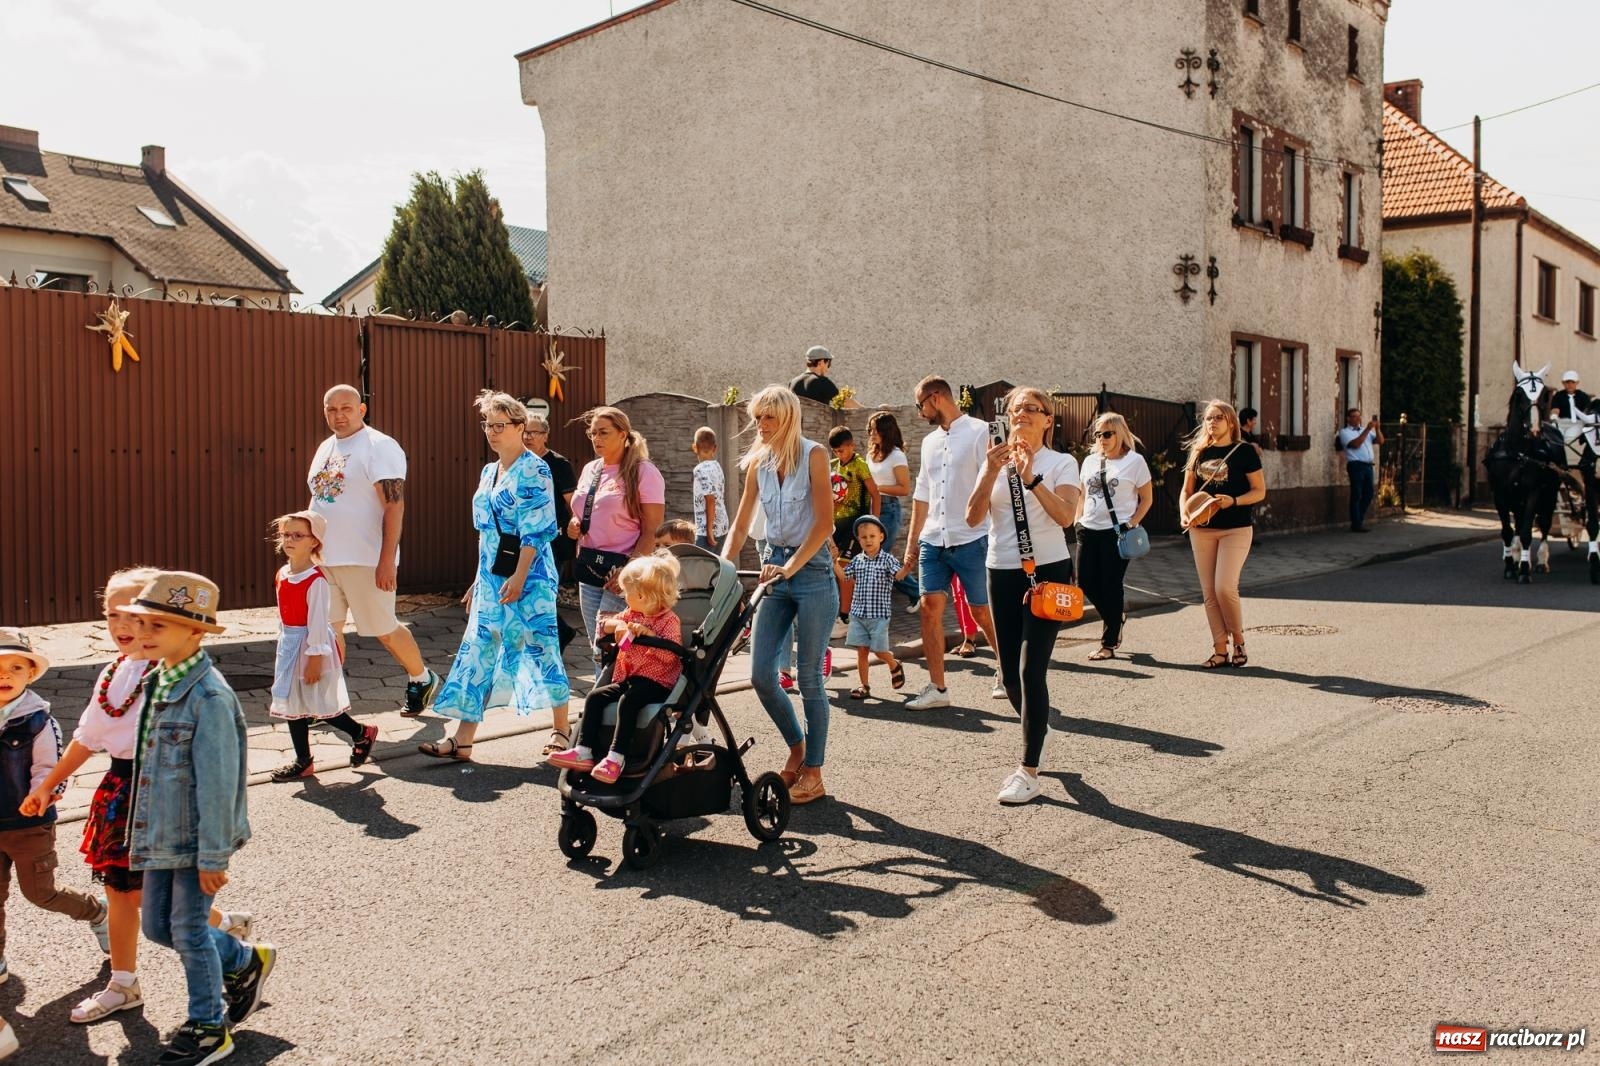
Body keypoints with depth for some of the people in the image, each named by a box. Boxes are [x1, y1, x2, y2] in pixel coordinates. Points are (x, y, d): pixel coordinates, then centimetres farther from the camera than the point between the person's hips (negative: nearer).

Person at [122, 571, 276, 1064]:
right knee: (157, 925, 16)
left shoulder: (208, 696, -22)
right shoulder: (162, 682, 5)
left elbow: (217, 783, -22)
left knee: (189, 930, 3)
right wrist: (143, 834, 20)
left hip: (198, 838, -9)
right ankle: (246, 961, 37)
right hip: (161, 834, 9)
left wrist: (212, 856, -19)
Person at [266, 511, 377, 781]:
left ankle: (362, 733, 18)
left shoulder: (315, 580, -18)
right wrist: (283, 650, 18)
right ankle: (303, 761, 19)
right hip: (289, 646, 8)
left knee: (316, 705, -2)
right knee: (292, 705, 10)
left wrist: (315, 658, -20)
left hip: (310, 645, -8)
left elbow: (318, 621, -19)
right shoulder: (282, 575, 7)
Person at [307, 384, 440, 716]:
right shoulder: (325, 448, 15)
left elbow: (395, 505, -17)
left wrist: (387, 559, -22)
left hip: (364, 560, -7)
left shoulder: (379, 446, -10)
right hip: (323, 558, 7)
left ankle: (421, 679, 25)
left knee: (384, 629, 3)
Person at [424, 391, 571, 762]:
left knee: (540, 646, 1)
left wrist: (519, 576, -21)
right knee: (478, 650, 3)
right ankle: (462, 740, 5)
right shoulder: (488, 472, 15)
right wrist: (480, 577, 18)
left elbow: (536, 529, -16)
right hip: (491, 574, 8)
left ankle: (561, 728, 17)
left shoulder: (534, 470, -10)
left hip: (528, 573, -8)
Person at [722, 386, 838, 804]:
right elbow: (740, 525, 11)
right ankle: (797, 748, 25)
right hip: (774, 570, 5)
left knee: (808, 678, 0)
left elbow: (824, 523, -14)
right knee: (761, 675, 1)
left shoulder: (813, 455, -7)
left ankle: (814, 773, 12)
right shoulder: (757, 462, 9)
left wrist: (791, 566, -22)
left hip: (812, 570, -5)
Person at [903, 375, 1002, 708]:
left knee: (983, 612, 3)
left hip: (972, 540, -6)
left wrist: (998, 536, -15)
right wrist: (912, 541, 17)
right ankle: (936, 688, 6)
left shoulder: (980, 432, -5)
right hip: (933, 541, 6)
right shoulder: (930, 442, 16)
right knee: (930, 608, -1)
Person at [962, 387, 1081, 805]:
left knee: (1031, 671, -10)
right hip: (1002, 573, 4)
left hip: (1047, 571, -4)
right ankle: (1038, 731, 38)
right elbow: (973, 518, -6)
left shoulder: (1061, 463, -2)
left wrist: (1031, 479, -29)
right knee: (1009, 674, 10)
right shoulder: (995, 462, 7)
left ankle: (1029, 771, -2)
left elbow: (1065, 516, -19)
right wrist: (991, 472, -18)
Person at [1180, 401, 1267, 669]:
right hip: (1201, 530, 5)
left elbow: (1260, 491, -3)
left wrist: (1233, 501, -19)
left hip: (1236, 529, -5)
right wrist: (1184, 514, -3)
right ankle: (1220, 651, 11)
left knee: (1225, 587, -14)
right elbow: (1187, 490, 15)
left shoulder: (1244, 451, -3)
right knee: (1209, 592, 3)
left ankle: (1238, 640, 9)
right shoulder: (1199, 453, 10)